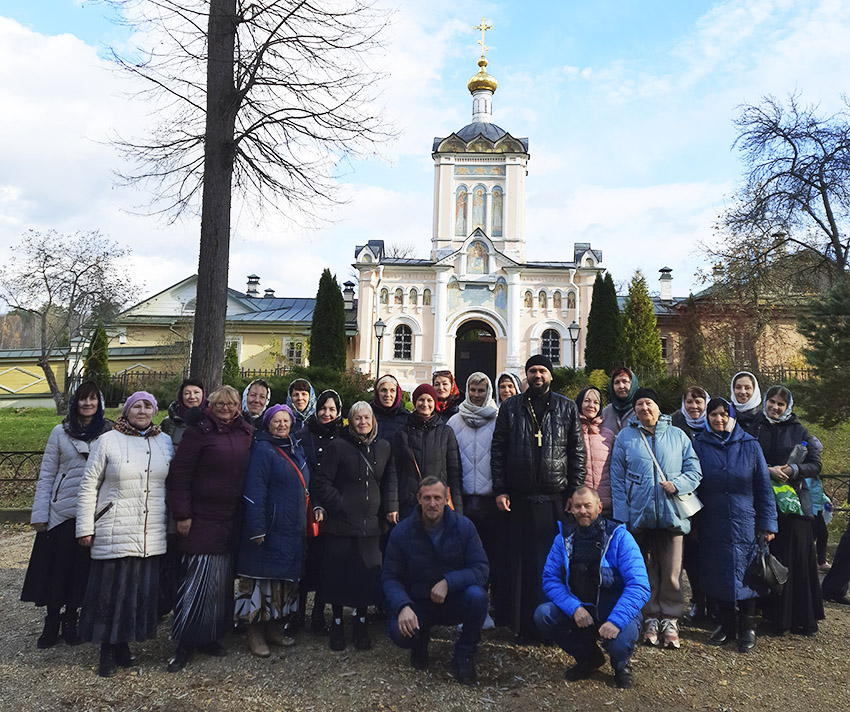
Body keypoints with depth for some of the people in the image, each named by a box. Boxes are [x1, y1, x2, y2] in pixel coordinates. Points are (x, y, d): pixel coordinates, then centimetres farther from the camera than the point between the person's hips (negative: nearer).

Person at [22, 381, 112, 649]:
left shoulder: (110, 433, 0)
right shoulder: (61, 432, 3)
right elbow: (46, 475, 4)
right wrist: (39, 513, 0)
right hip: (62, 512, 0)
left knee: (83, 567, 8)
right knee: (55, 568, 5)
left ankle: (71, 620, 25)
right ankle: (52, 623, 22)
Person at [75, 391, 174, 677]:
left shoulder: (165, 442, 8)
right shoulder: (108, 441, -2)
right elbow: (88, 486, 0)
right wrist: (85, 528, -2)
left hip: (152, 535, 3)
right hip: (114, 533, -3)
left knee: (143, 590, 6)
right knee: (112, 590, 3)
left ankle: (123, 645, 24)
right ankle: (108, 651, 20)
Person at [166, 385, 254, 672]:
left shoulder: (245, 434, 10)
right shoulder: (198, 432, -7)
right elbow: (179, 475, -9)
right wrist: (182, 514, -12)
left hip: (230, 521, 5)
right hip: (201, 520, -5)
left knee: (222, 581, 11)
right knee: (198, 581, -2)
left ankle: (211, 637, 25)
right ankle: (185, 645, 11)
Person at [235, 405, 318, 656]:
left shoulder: (295, 449, 13)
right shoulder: (263, 449, -10)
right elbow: (254, 491, -16)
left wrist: (315, 507, 8)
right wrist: (256, 529, -21)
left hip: (292, 531, 7)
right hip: (270, 530, -7)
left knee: (285, 578, 14)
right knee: (262, 578, 0)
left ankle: (275, 627, 27)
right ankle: (255, 633, 13)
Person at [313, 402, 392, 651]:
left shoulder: (383, 447, 9)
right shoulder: (338, 446, -3)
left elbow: (389, 480, 18)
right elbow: (322, 481, -3)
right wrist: (337, 504, -10)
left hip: (370, 524, 3)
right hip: (341, 523, -2)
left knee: (368, 574, 4)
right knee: (338, 574, 5)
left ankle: (361, 623, 23)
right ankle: (337, 623, 24)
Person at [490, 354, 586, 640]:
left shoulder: (567, 408, 8)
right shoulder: (510, 407, 8)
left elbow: (577, 452, 6)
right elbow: (497, 450, 6)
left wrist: (575, 492, -1)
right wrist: (500, 490, 0)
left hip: (556, 497, 0)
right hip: (520, 498, 0)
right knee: (522, 562, 4)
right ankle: (523, 624, 14)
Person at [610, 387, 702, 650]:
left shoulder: (678, 436, 10)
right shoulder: (625, 438, 7)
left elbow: (694, 470, 8)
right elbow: (617, 481, 3)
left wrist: (677, 484, -13)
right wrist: (622, 518, -4)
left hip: (671, 516, 0)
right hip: (639, 517, 0)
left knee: (672, 571, 1)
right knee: (645, 571, 8)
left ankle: (670, 619, 15)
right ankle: (651, 618, 20)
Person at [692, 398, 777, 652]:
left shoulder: (750, 445, -1)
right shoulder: (699, 445, 1)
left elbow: (763, 486, 1)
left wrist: (767, 523, -2)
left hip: (745, 524, -1)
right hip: (712, 525, 1)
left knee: (745, 574, 5)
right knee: (718, 574, 8)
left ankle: (746, 628, 21)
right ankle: (725, 624, 25)